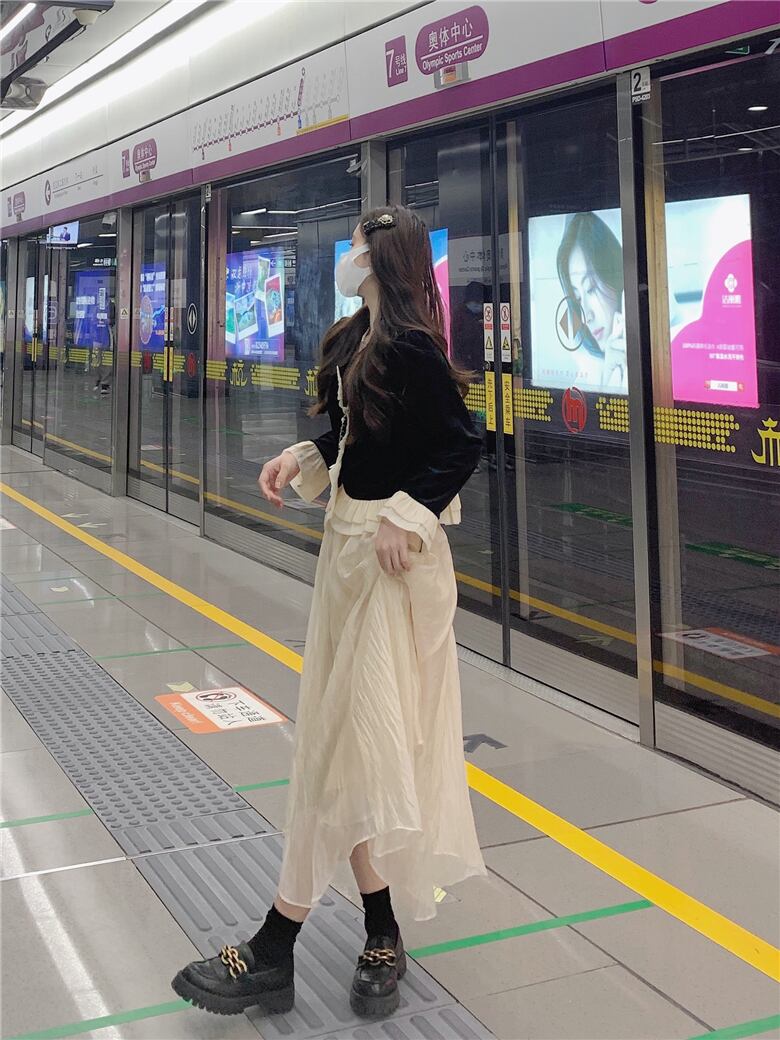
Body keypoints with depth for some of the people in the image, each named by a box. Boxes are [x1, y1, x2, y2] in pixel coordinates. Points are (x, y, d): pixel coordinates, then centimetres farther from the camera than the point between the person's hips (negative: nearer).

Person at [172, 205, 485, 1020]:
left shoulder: (410, 349, -16)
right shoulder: (353, 342, 11)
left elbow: (461, 445, -17)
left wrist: (404, 517, -21)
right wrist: (299, 460, 1)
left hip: (393, 555, -10)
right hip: (347, 541, 10)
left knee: (350, 737, -1)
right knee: (350, 735, 12)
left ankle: (274, 951, 9)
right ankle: (381, 935, 24)